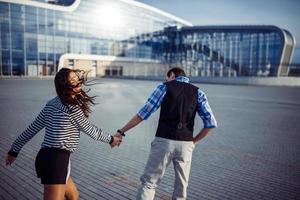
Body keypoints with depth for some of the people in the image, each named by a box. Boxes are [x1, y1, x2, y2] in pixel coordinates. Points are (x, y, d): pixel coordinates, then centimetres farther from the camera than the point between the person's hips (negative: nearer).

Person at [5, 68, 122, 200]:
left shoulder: (52, 104, 9)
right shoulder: (72, 108, -14)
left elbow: (32, 128, 13)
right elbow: (90, 130, -3)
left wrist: (14, 150, 22)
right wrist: (111, 139, 13)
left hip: (45, 157, 9)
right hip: (56, 161, -9)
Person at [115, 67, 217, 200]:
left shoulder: (164, 87, 4)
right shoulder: (198, 93, 10)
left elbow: (143, 113, -2)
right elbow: (211, 123, 1)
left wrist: (121, 132, 4)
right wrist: (193, 141, 12)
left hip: (163, 142, -2)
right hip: (185, 145, 3)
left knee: (149, 183, 9)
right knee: (181, 187, 19)